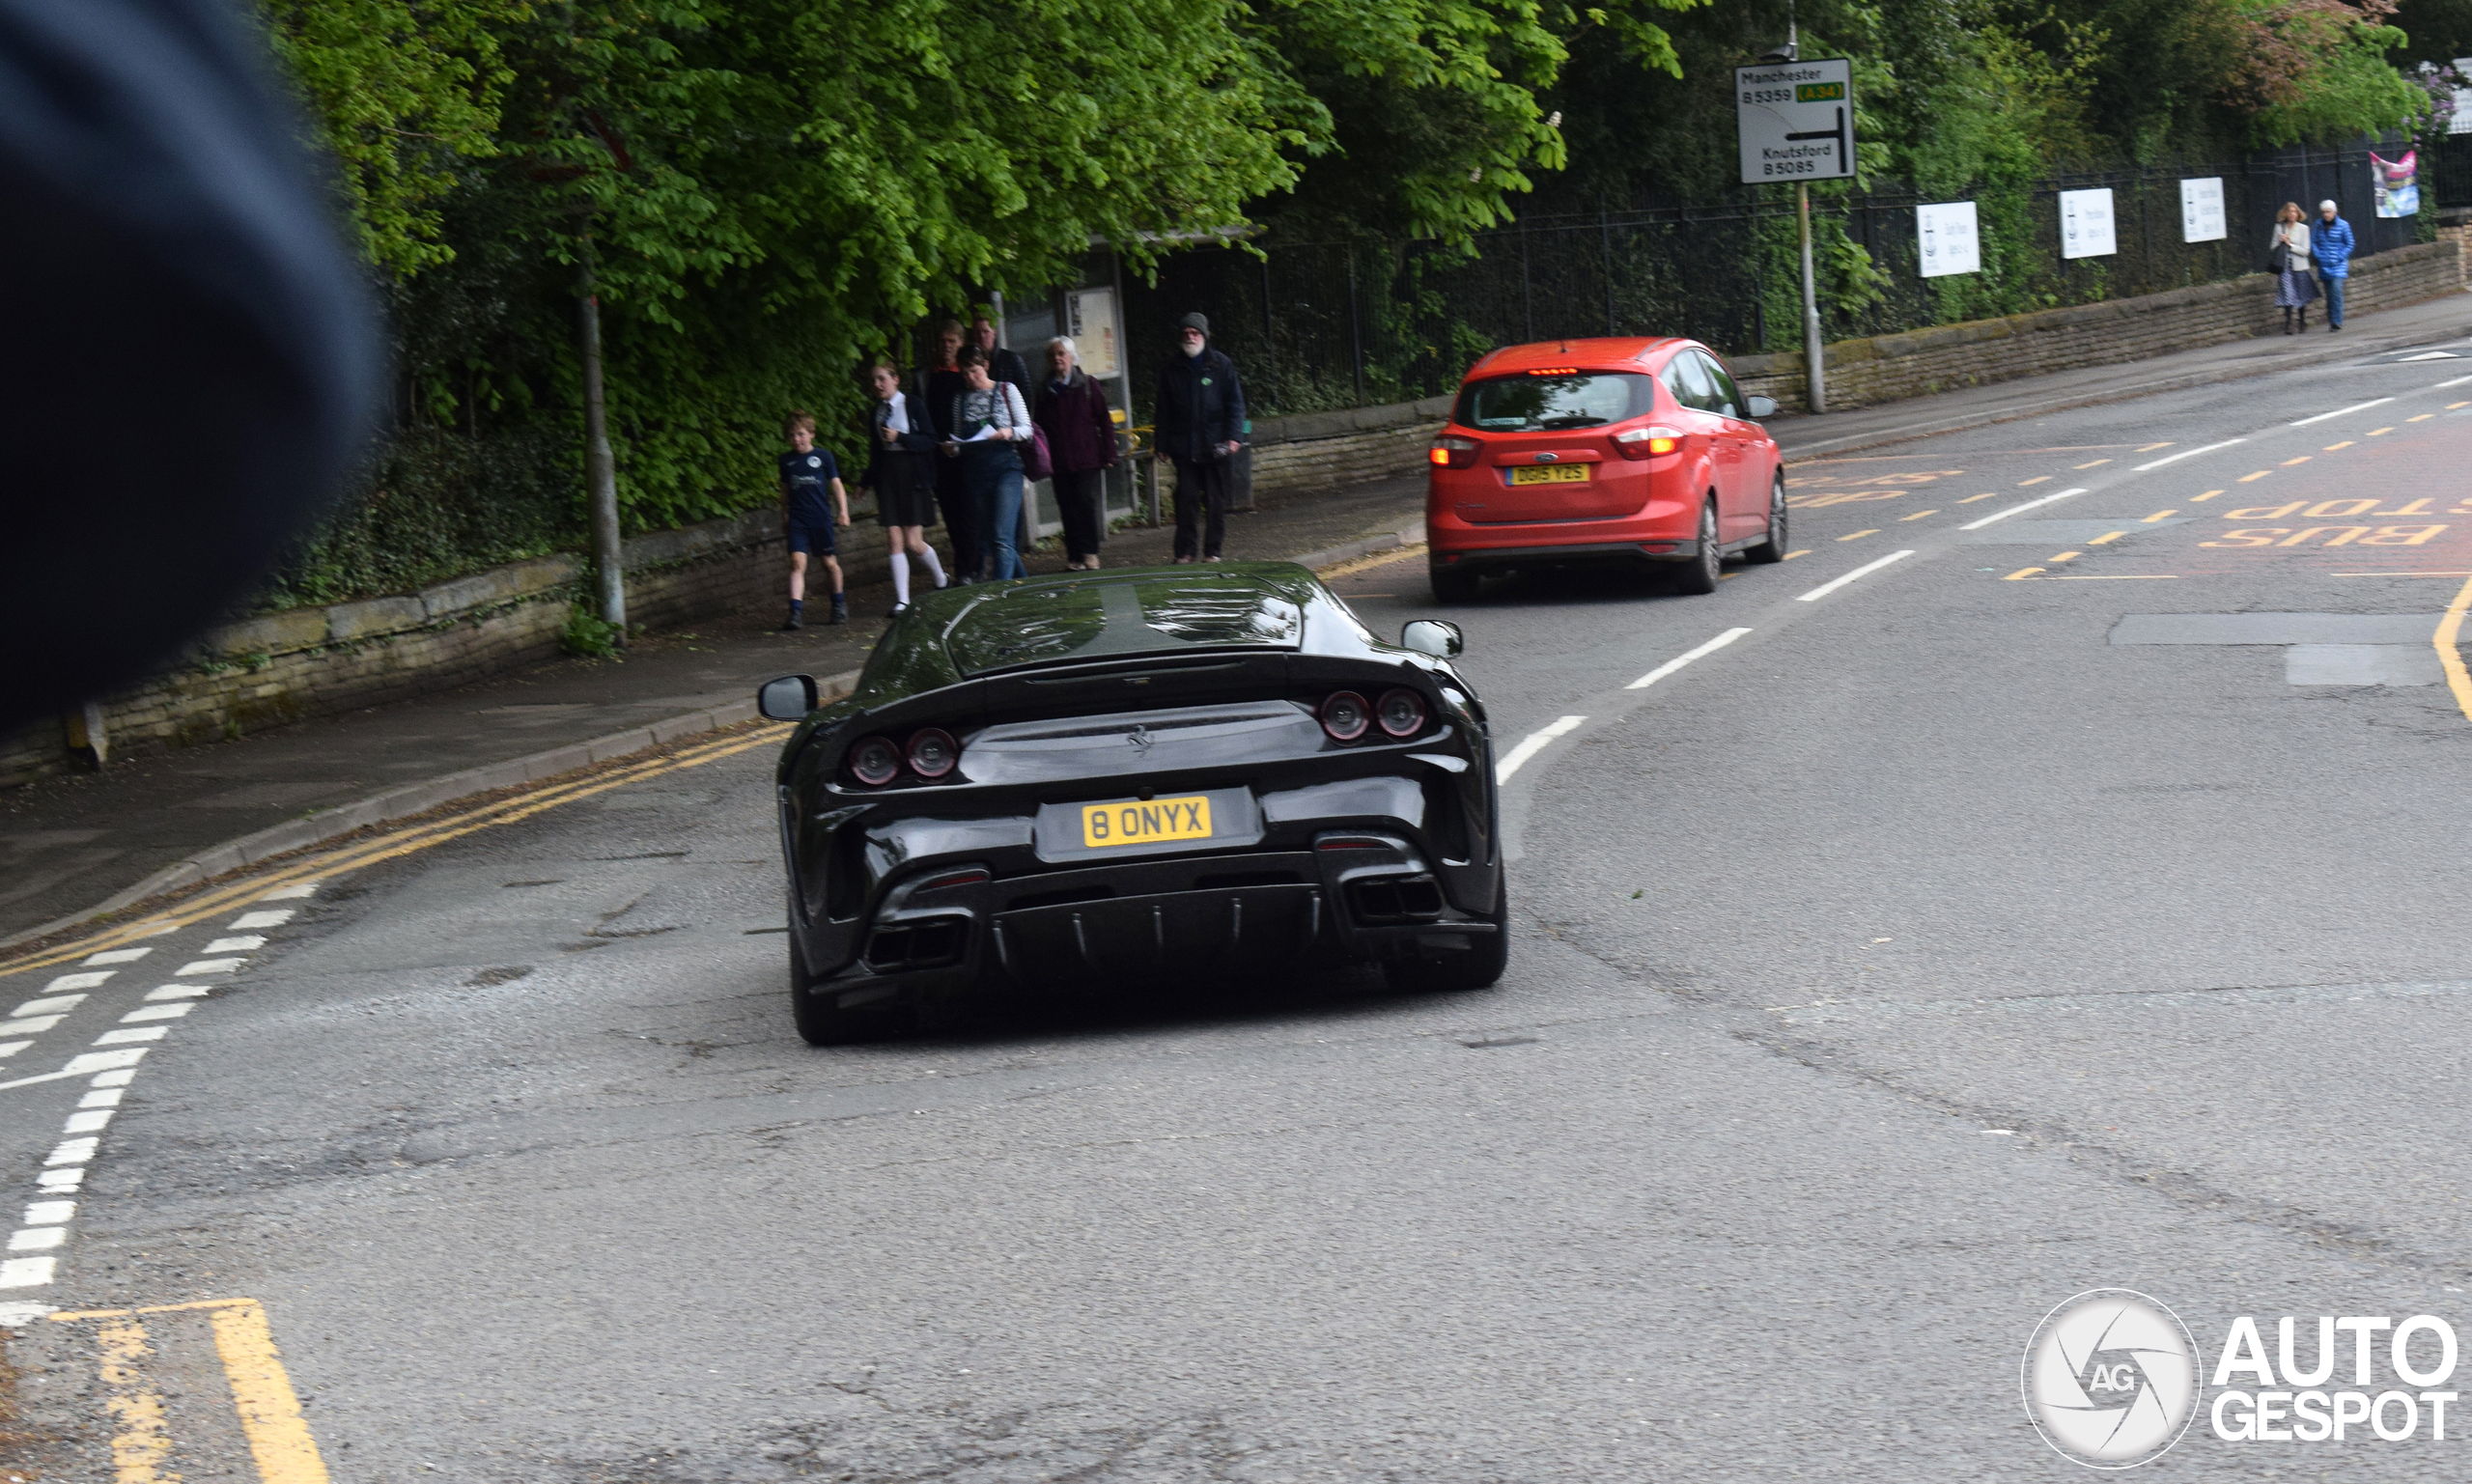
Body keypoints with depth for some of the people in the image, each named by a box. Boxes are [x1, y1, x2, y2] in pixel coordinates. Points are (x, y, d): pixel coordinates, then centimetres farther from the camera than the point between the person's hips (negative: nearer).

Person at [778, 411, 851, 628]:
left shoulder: (823, 456, 0)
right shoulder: (786, 460, 8)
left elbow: (836, 485, 3)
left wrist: (843, 511, -6)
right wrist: (784, 518, 22)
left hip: (821, 518, -1)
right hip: (797, 519, 1)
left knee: (830, 562, 9)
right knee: (797, 561, -13)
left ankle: (839, 603, 33)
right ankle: (796, 612, -20)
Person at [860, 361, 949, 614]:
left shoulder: (913, 406, -4)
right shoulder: (875, 414, 12)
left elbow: (930, 441, -9)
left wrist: (899, 437, -18)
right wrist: (866, 483, 19)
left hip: (913, 476, -5)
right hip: (887, 477, 5)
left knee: (913, 542, -7)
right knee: (894, 540, -4)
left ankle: (941, 581, 20)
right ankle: (901, 600, -1)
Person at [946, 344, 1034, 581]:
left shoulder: (1006, 390, 3)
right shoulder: (961, 399, 12)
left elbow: (1026, 428, 1)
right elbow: (960, 440, 16)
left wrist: (1009, 433, -20)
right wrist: (953, 448, -6)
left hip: (1005, 467, -5)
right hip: (976, 472, 5)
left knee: (1001, 536, -15)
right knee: (989, 537, 8)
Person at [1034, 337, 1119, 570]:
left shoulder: (1088, 385, 2)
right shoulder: (1045, 389, 11)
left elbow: (1105, 422, 2)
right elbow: (1040, 426, 15)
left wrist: (1108, 455, -4)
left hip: (1087, 458, -3)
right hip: (1059, 461, 3)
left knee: (1087, 503, -7)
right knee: (1068, 508, 1)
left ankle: (1089, 553, -1)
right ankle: (1074, 556, 4)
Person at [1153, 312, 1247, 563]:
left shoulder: (1221, 365, 4)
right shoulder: (1171, 370, 8)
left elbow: (1235, 404, 3)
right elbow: (1164, 410, 11)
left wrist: (1233, 437, -7)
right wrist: (1163, 444, 6)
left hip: (1214, 447, -1)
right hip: (1183, 446, 1)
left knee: (1216, 502, 3)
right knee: (1186, 500, -3)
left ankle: (1212, 550, 11)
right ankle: (1185, 551, 3)